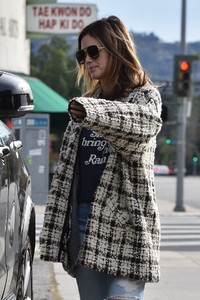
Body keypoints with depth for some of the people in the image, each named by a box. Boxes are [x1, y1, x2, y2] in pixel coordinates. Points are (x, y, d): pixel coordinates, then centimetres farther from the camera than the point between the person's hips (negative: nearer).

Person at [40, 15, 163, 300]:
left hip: (124, 222, -5)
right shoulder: (89, 101, 19)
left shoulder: (145, 95, 1)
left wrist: (91, 111, -43)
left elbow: (143, 121, -25)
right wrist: (55, 229, 13)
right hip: (83, 219, 6)